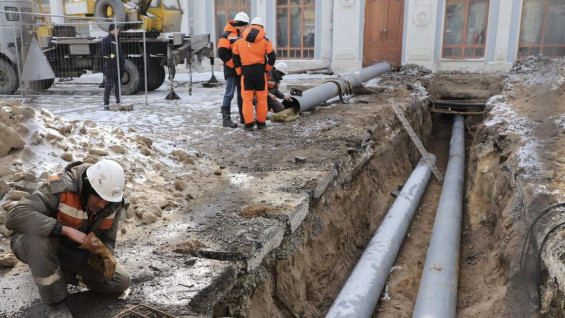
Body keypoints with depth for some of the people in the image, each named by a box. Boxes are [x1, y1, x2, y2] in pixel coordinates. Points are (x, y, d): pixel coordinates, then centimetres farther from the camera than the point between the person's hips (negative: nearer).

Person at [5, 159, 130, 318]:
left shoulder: (113, 204, -15)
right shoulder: (60, 188, -34)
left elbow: (107, 240, -4)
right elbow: (15, 216, -45)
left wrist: (105, 256, -28)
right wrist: (67, 230, -48)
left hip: (74, 251, 5)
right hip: (34, 245, -4)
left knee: (121, 283, -7)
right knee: (40, 236, -42)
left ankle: (62, 272, 12)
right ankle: (56, 303, -20)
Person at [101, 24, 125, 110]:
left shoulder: (117, 39, 19)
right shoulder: (106, 40, -8)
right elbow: (104, 52, -15)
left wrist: (122, 59, 16)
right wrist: (111, 59, -18)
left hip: (118, 67, 8)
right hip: (110, 67, -8)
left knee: (118, 84, 13)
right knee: (109, 85, -8)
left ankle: (118, 102, 22)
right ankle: (106, 104, -4)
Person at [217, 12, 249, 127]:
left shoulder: (242, 35, 16)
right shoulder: (227, 35, -10)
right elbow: (222, 52, -18)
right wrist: (232, 63, -15)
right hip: (231, 70, -8)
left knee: (242, 93, 12)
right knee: (229, 93, -8)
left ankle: (243, 117, 21)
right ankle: (226, 118, -5)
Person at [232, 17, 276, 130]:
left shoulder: (239, 40, 5)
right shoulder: (265, 40, -1)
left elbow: (235, 58, 8)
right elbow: (272, 57, -4)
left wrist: (240, 72, 14)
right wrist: (267, 69, 8)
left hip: (246, 72, 1)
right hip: (260, 72, -1)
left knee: (247, 98, 5)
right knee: (261, 98, 7)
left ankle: (249, 123, 0)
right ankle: (261, 123, 11)